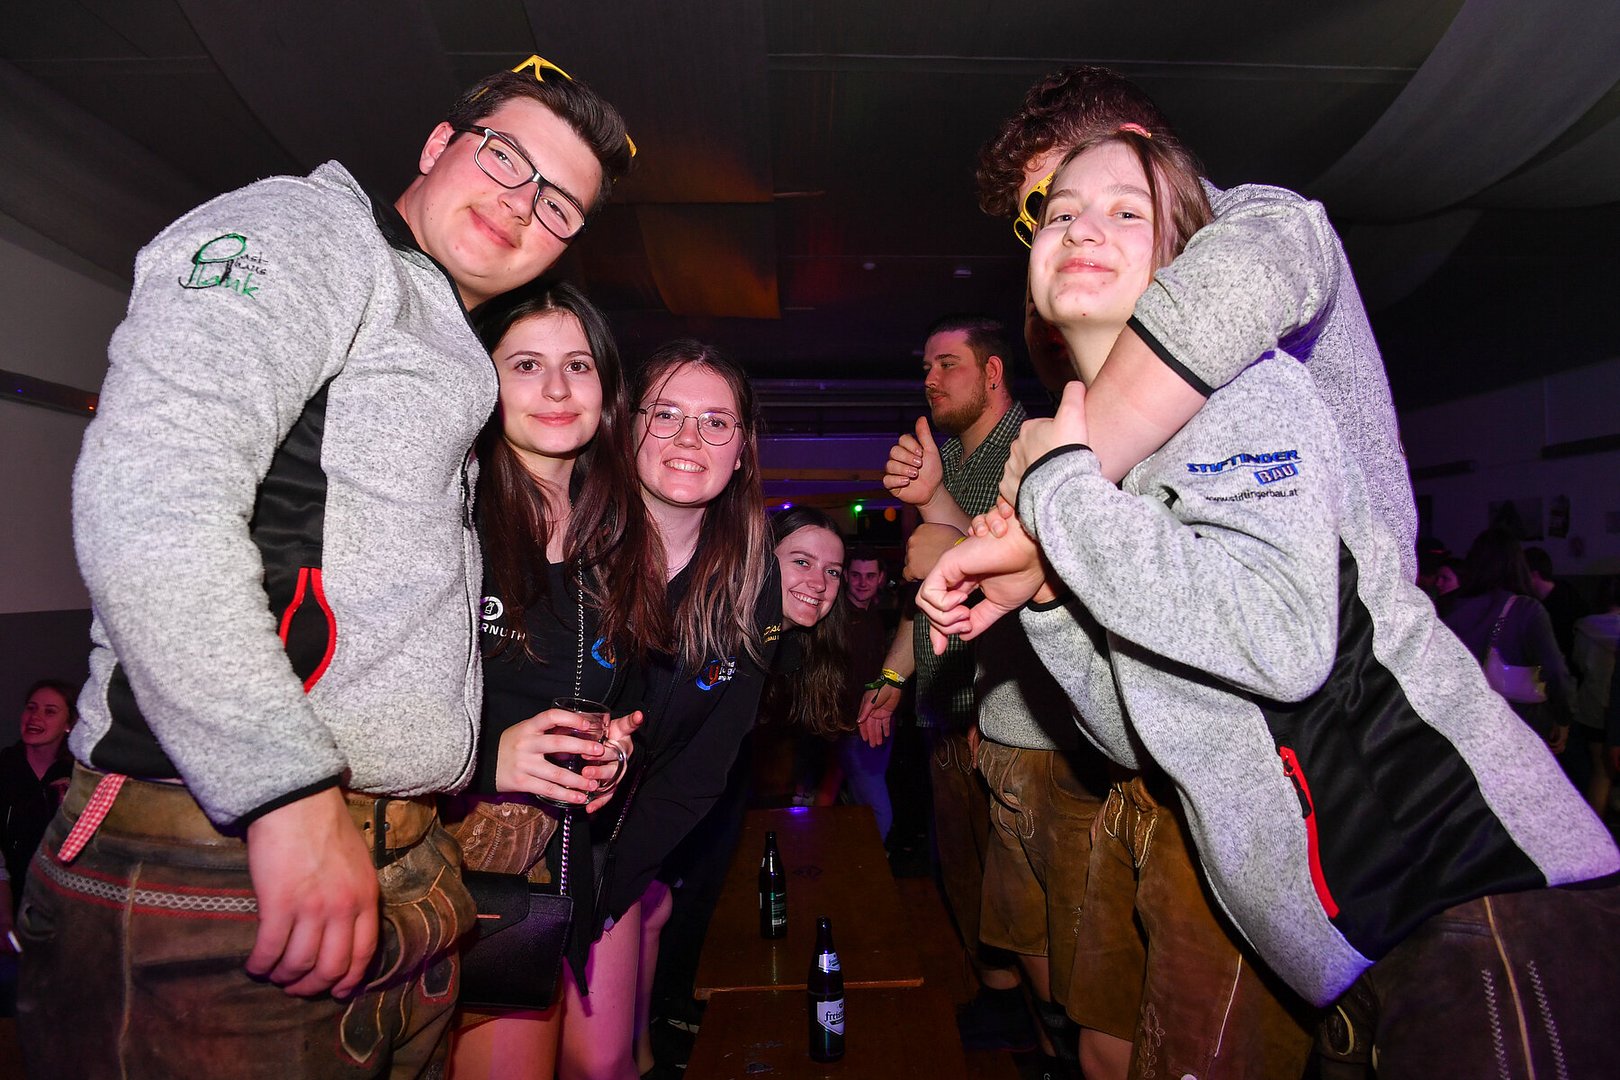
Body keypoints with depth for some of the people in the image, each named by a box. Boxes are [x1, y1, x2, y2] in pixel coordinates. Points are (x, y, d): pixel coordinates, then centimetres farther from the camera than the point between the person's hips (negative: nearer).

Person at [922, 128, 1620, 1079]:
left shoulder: (1241, 385, -9)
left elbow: (1284, 637, -28)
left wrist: (1062, 486, -18)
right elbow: (1148, 733, 10)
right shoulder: (1101, 442, 10)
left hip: (1476, 874, -7)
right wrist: (1041, 590, -4)